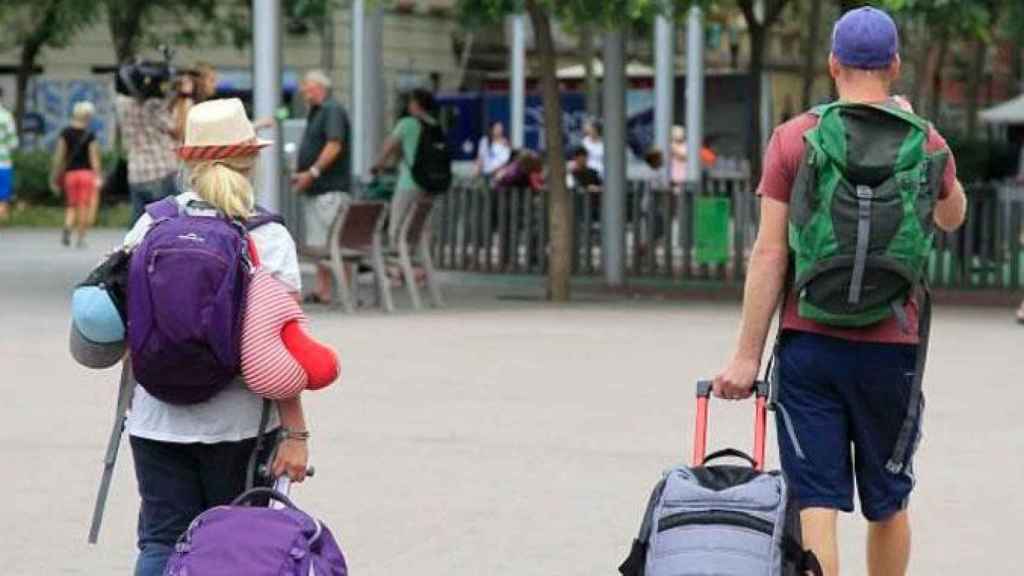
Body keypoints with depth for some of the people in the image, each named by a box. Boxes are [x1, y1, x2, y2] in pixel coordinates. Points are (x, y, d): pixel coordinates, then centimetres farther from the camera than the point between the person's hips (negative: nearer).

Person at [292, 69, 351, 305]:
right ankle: (322, 290, 10)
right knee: (318, 243, 8)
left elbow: (334, 145, -19)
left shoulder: (333, 110, -10)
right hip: (313, 189, 10)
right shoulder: (314, 112, 20)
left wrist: (312, 172, -19)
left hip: (331, 188, -10)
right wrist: (299, 174, 13)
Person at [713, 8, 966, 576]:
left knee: (815, 502, -3)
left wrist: (747, 356, -3)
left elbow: (769, 253, -6)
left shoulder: (793, 139, -3)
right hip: (890, 352, 1)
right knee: (887, 503, 16)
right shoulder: (926, 144, 2)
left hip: (808, 343, -1)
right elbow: (951, 217, 24)